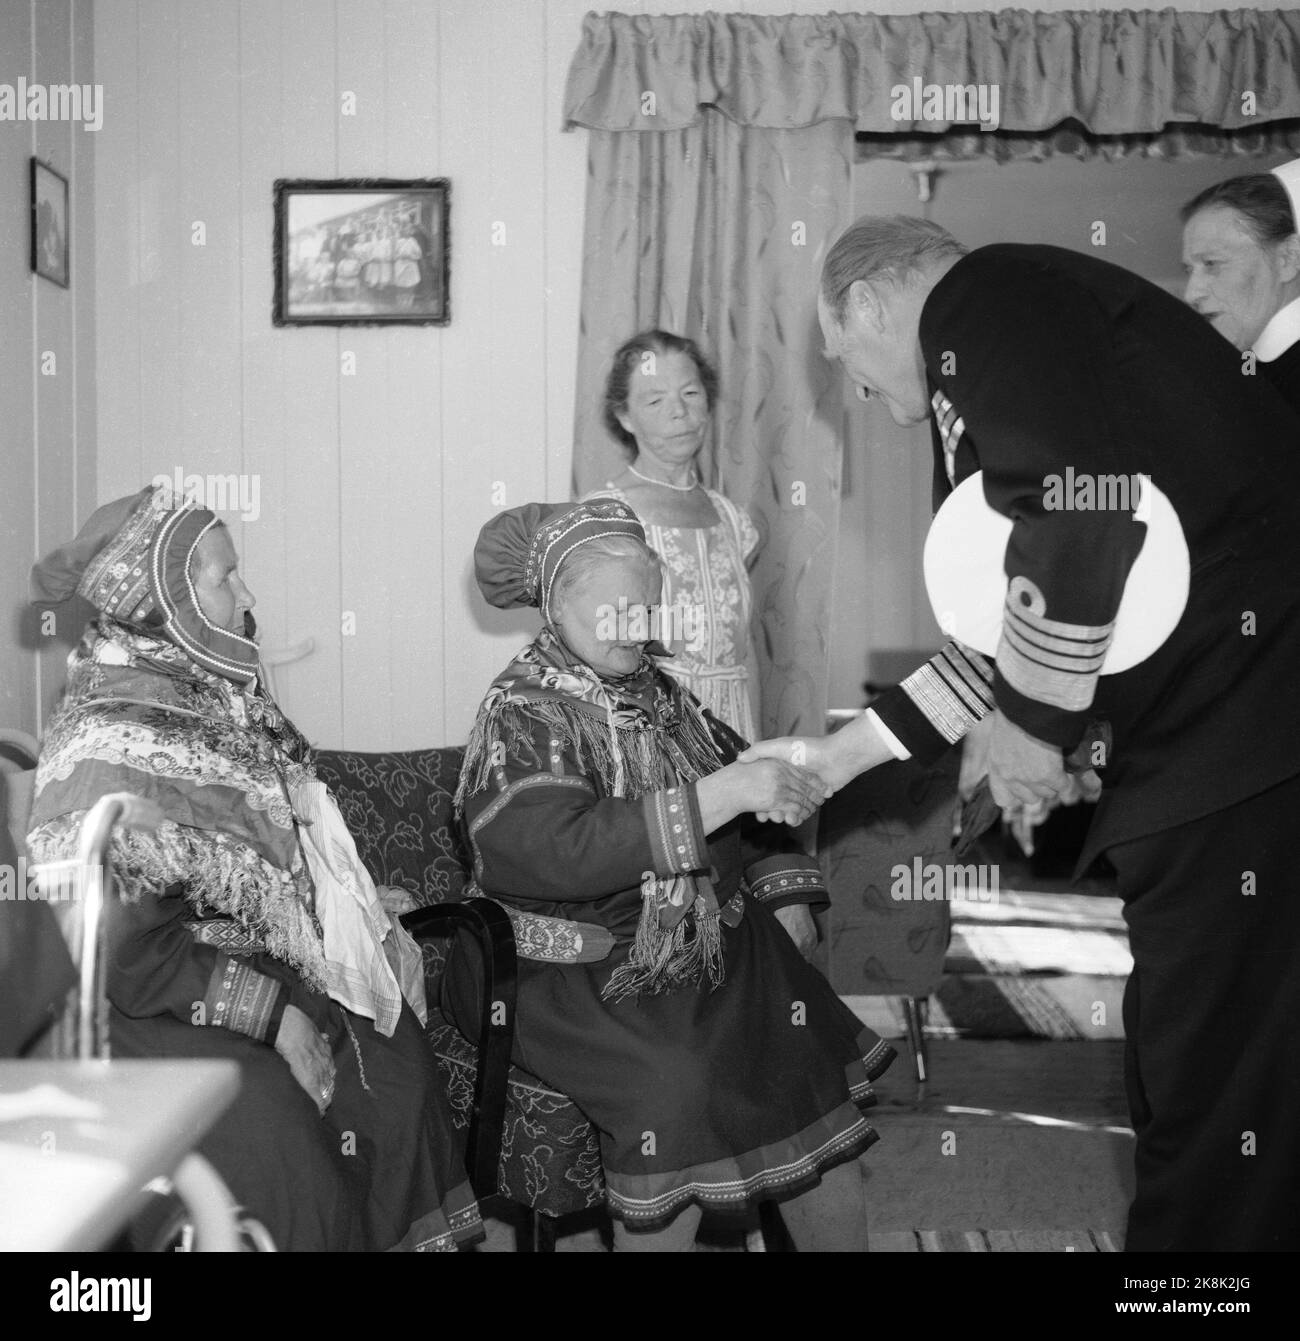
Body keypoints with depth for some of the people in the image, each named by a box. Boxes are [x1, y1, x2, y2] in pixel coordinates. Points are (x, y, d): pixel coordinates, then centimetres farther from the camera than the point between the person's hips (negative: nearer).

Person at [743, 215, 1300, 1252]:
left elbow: (1082, 515, -23)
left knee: (1207, 1097, -1)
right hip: (1200, 738, 10)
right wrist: (835, 757, 26)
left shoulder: (986, 299, -6)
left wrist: (1035, 723, -11)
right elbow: (1010, 624, 25)